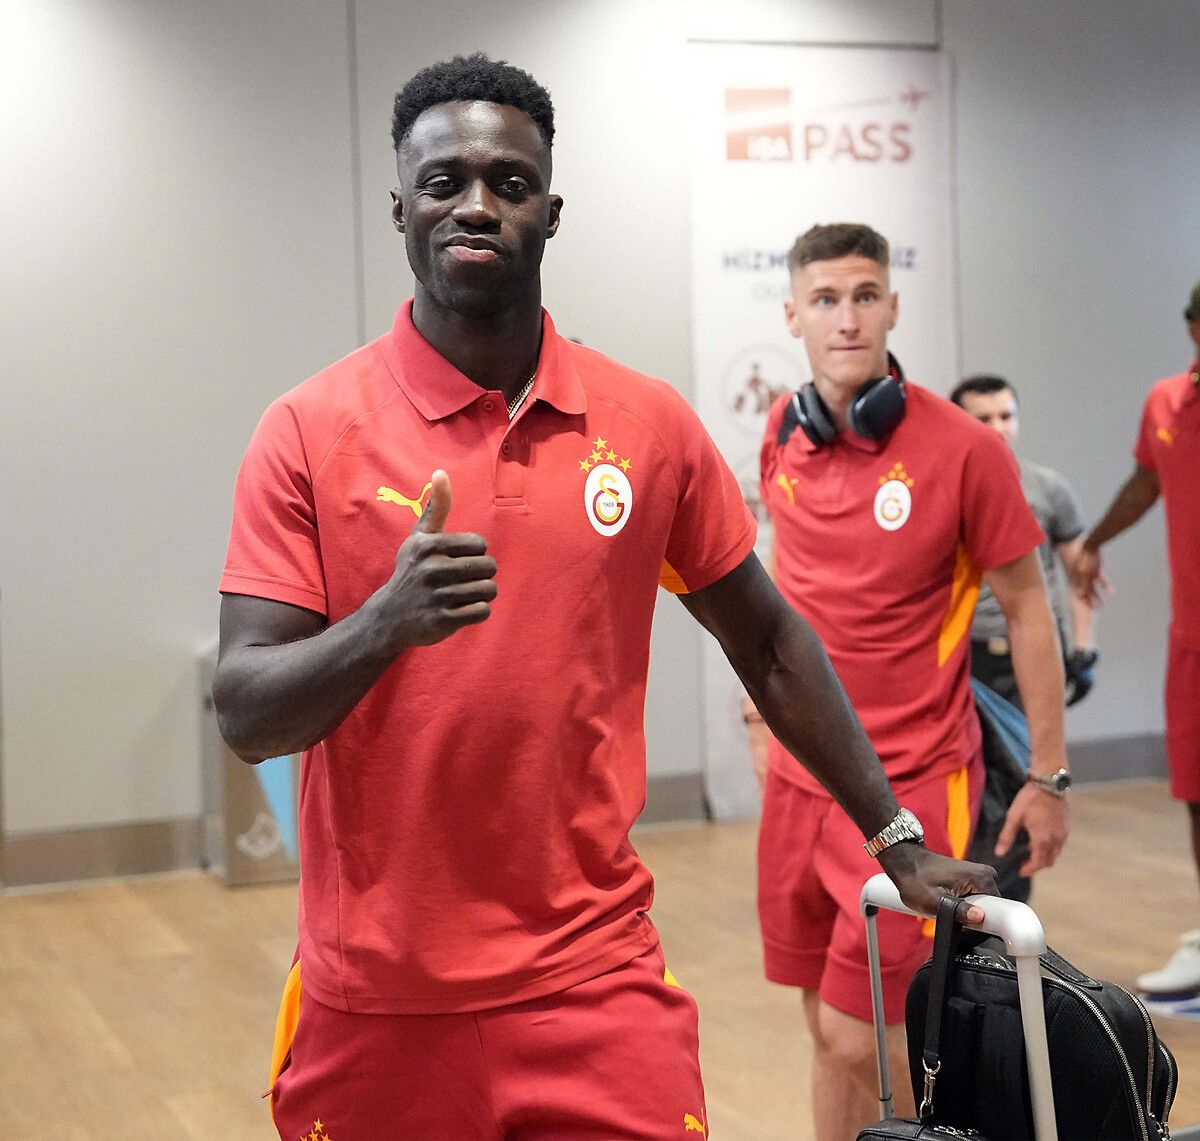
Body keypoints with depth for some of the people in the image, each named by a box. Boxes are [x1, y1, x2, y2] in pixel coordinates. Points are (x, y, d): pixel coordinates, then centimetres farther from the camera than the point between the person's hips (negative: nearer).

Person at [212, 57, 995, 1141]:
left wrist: (897, 839, 13)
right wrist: (386, 622, -27)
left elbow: (769, 643, 12)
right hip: (373, 999, -1)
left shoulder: (651, 424, 1)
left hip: (596, 977, 1)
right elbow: (244, 713, -8)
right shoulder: (311, 430, -5)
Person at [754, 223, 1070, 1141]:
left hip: (914, 786, -5)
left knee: (857, 1039, -7)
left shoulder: (964, 449, -13)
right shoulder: (785, 434, 2)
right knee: (828, 1029, 13)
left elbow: (1028, 609, -5)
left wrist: (1050, 775, -4)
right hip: (798, 779, 5)